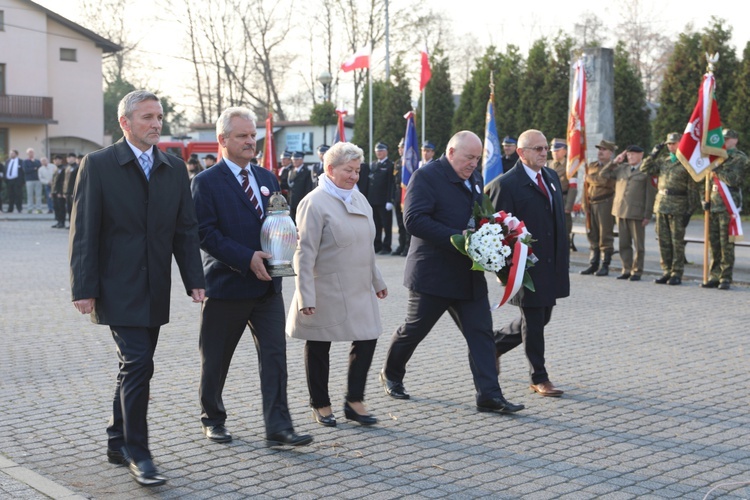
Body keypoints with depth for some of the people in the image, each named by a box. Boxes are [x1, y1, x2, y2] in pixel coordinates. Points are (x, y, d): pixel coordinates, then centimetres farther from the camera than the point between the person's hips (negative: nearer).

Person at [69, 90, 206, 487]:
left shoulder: (175, 169, 10)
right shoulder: (98, 165, -4)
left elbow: (186, 230, 10)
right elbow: (84, 231, -7)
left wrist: (194, 280, 1)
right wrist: (84, 288, -12)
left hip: (154, 290, 5)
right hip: (117, 288, -5)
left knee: (135, 366, 12)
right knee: (137, 364, -11)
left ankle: (118, 443, 26)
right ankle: (137, 454, -1)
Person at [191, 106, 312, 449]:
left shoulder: (267, 178, 13)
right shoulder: (206, 182, -6)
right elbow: (206, 234, -14)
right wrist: (247, 259, -21)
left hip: (266, 285, 5)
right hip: (227, 284, -4)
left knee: (275, 355, -3)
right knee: (216, 360, 9)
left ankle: (278, 427, -1)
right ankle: (212, 419, 29)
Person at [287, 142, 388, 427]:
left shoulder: (358, 198, 9)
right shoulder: (315, 203, -14)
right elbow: (305, 253, -17)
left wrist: (376, 280, 19)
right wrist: (306, 297, -20)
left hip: (358, 289, 7)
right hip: (326, 293, -7)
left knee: (367, 339, 3)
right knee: (318, 348, 6)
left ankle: (354, 401, 15)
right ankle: (321, 405, 21)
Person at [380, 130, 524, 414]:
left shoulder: (475, 178, 13)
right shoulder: (427, 176, -12)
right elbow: (414, 219, -22)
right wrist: (456, 238, -27)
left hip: (469, 275, 7)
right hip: (434, 273, -6)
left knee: (481, 333, 0)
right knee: (413, 330, 8)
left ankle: (489, 395, 2)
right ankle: (391, 375, 31)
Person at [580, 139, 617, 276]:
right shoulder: (591, 166, 17)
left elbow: (605, 182, -19)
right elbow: (586, 185, 15)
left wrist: (590, 178, -4)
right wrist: (585, 203, 5)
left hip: (605, 204, -6)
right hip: (590, 204, 6)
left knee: (605, 236, -4)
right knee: (592, 235, 9)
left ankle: (605, 266, 1)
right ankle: (593, 264, 17)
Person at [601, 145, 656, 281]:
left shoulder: (647, 170, -2)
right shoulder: (621, 168, 15)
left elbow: (650, 194, -5)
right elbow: (604, 174, 17)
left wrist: (648, 215, -10)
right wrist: (615, 162, 5)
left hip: (636, 213, -5)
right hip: (621, 211, 5)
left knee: (638, 245, 1)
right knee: (624, 244, 8)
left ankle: (637, 271, 7)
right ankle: (626, 270, 16)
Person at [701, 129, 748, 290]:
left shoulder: (740, 158, -1)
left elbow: (733, 179, -15)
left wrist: (717, 169, -15)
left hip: (728, 206, -7)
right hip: (714, 204, 7)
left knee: (726, 243, -6)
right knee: (714, 243, 6)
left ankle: (726, 278, -2)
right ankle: (715, 276, 12)